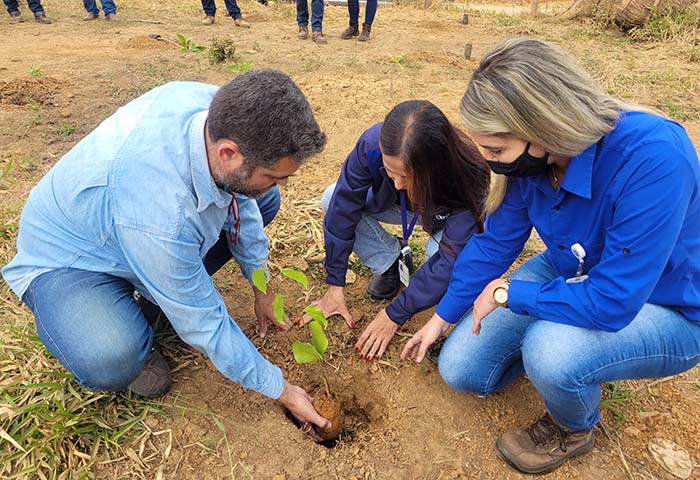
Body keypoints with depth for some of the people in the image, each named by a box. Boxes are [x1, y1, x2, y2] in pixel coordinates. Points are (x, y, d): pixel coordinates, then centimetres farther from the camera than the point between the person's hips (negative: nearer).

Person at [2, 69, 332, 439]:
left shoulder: (220, 107, -23)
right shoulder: (162, 216, -42)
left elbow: (240, 199, -6)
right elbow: (205, 325, -29)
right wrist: (281, 390, -16)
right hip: (68, 259, -7)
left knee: (264, 201, 0)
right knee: (111, 363, -36)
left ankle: (171, 291, 2)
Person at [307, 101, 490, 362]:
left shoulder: (469, 177, -41)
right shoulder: (372, 144, -35)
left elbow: (448, 261, -34)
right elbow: (343, 207, -25)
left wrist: (394, 315, -30)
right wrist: (335, 285, -21)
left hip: (446, 219, -3)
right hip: (403, 207, 3)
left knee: (440, 253, -37)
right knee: (333, 198, -19)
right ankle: (392, 261, -1)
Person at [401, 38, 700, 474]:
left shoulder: (652, 156, -36)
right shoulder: (534, 157, -16)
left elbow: (614, 302, -36)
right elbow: (495, 242, -5)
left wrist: (507, 292, -22)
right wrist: (442, 318, 2)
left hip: (663, 310, -4)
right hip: (569, 276, 5)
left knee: (550, 352, -37)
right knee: (459, 371, 0)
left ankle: (574, 430, 0)